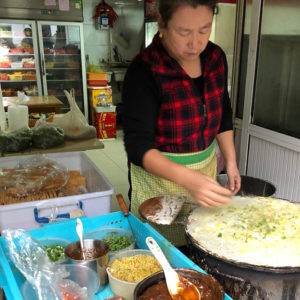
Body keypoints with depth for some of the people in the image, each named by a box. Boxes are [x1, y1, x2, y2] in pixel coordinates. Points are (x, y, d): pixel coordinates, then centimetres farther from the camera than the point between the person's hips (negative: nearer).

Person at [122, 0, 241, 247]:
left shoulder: (215, 57, -3)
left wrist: (231, 161, 7)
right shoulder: (144, 71, -21)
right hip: (158, 172, -5)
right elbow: (138, 147, -25)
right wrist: (187, 178, -38)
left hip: (207, 167, 6)